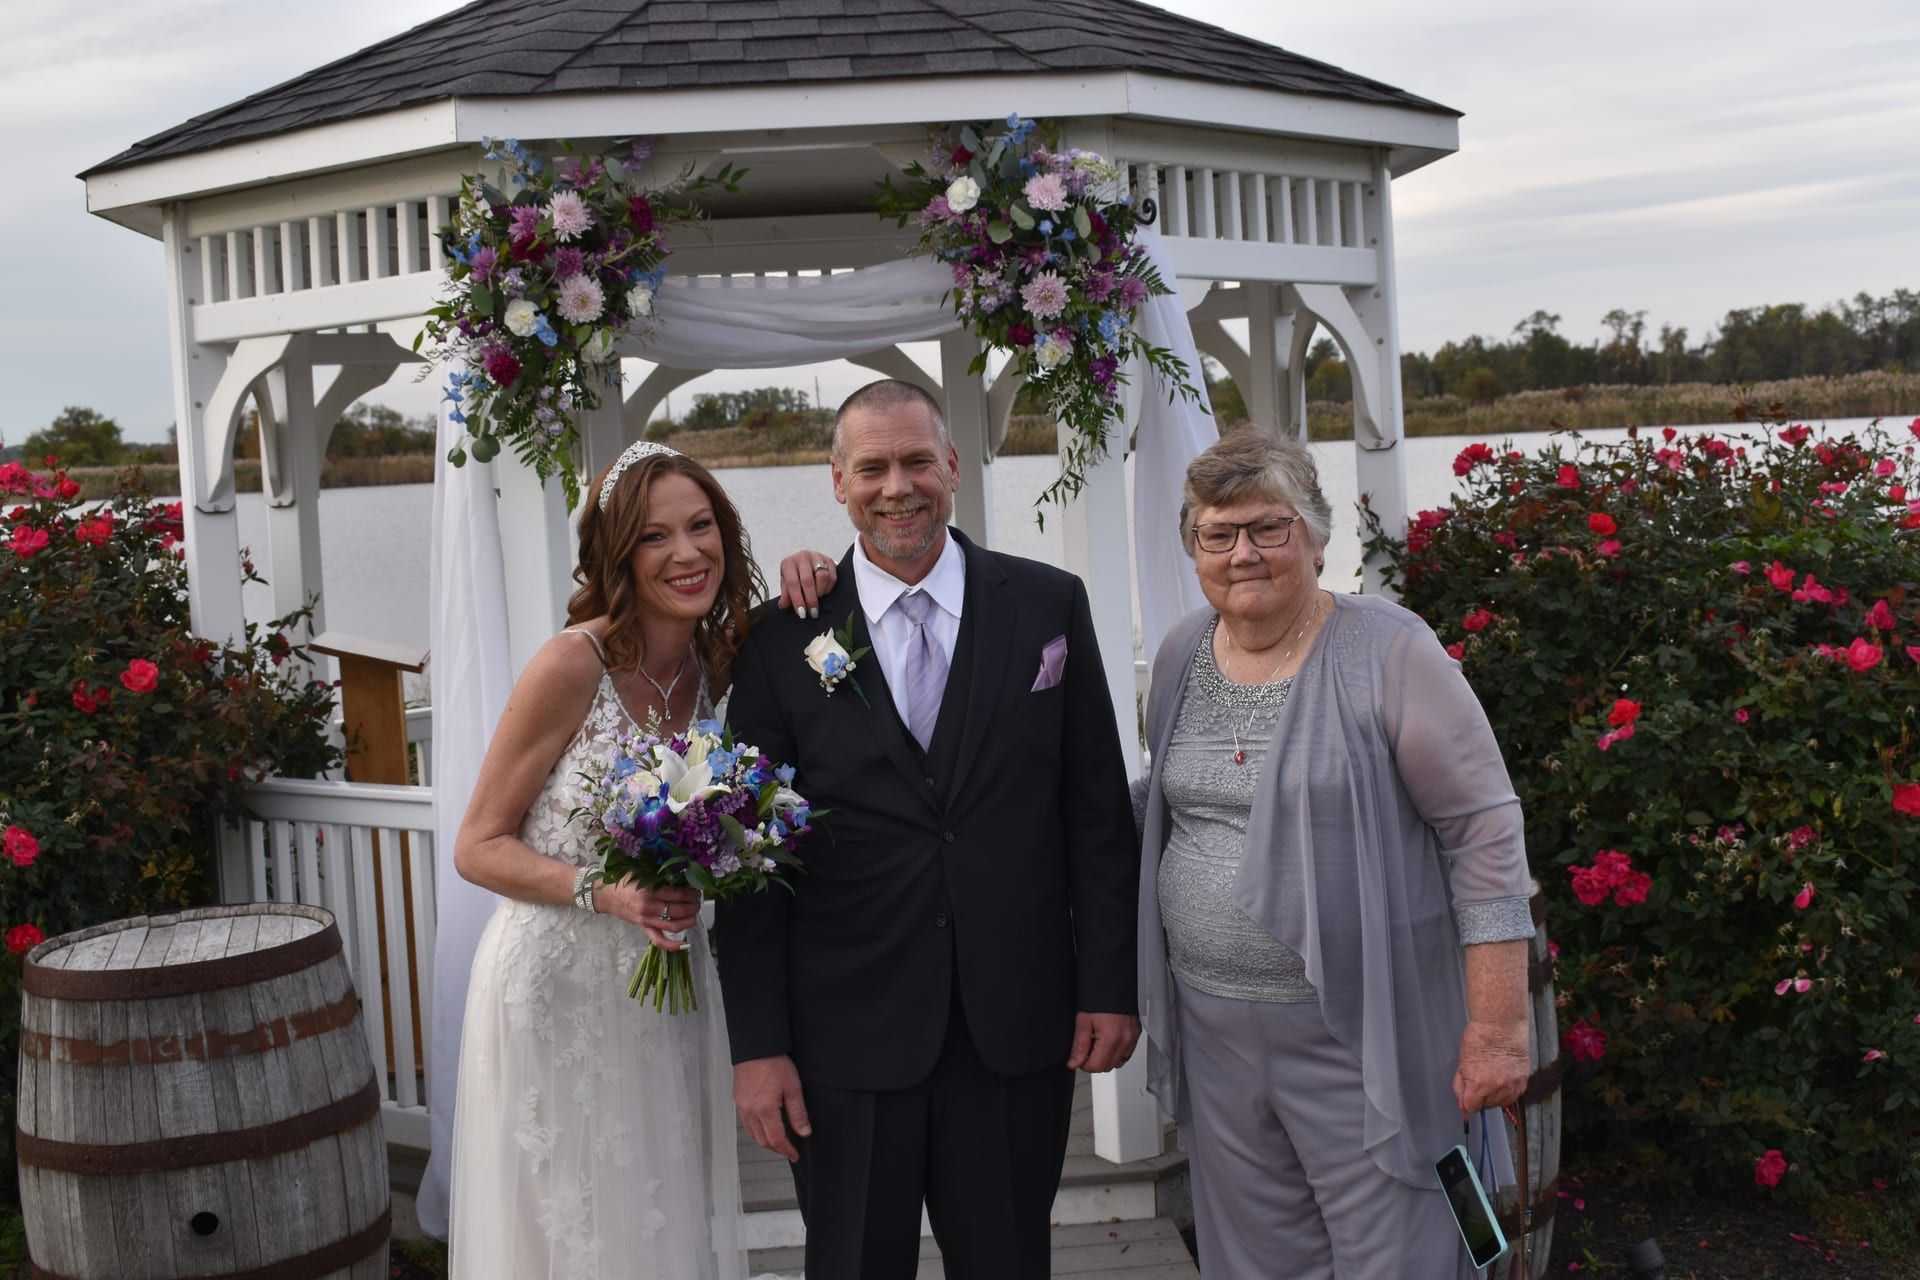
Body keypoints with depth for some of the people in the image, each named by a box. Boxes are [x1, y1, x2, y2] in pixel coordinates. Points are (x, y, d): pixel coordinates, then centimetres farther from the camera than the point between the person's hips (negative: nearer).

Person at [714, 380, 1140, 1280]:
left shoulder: (1049, 606, 2)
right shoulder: (781, 642, -1)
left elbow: (1098, 812, 3)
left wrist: (1110, 985, 0)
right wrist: (757, 1045, -3)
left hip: (1018, 1030, 1)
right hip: (848, 1037, 0)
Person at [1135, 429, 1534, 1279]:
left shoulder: (1389, 653, -11)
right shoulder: (1181, 655, 7)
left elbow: (1486, 831, -12)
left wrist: (1497, 1026, -15)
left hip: (1362, 1040, -5)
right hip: (1216, 1031, 5)